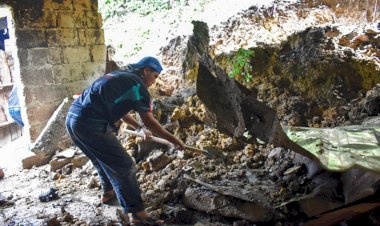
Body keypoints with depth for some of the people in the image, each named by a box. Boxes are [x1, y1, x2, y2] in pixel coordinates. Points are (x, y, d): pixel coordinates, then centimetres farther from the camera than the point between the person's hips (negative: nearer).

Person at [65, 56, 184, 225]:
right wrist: (173, 139, 3)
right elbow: (149, 122, -6)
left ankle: (108, 191, 49)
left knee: (103, 158, 30)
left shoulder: (119, 77, 23)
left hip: (73, 118, 10)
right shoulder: (138, 85, -3)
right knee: (123, 166, -3)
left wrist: (139, 127, 33)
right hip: (90, 124, -10)